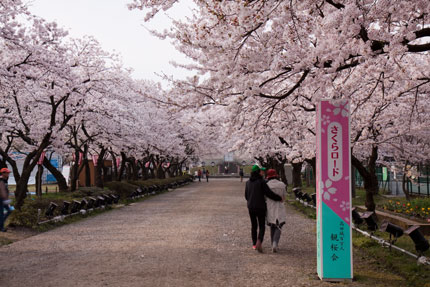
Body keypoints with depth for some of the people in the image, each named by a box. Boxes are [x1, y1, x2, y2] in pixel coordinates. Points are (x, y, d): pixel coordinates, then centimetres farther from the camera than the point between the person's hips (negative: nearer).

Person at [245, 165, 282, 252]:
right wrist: (279, 198, -4)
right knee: (262, 226, 4)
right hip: (260, 207, -4)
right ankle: (259, 241, -19)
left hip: (251, 207, 4)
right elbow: (269, 193, -16)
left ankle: (254, 244, 19)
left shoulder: (248, 182, 4)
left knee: (253, 226, 17)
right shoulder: (261, 181, -11)